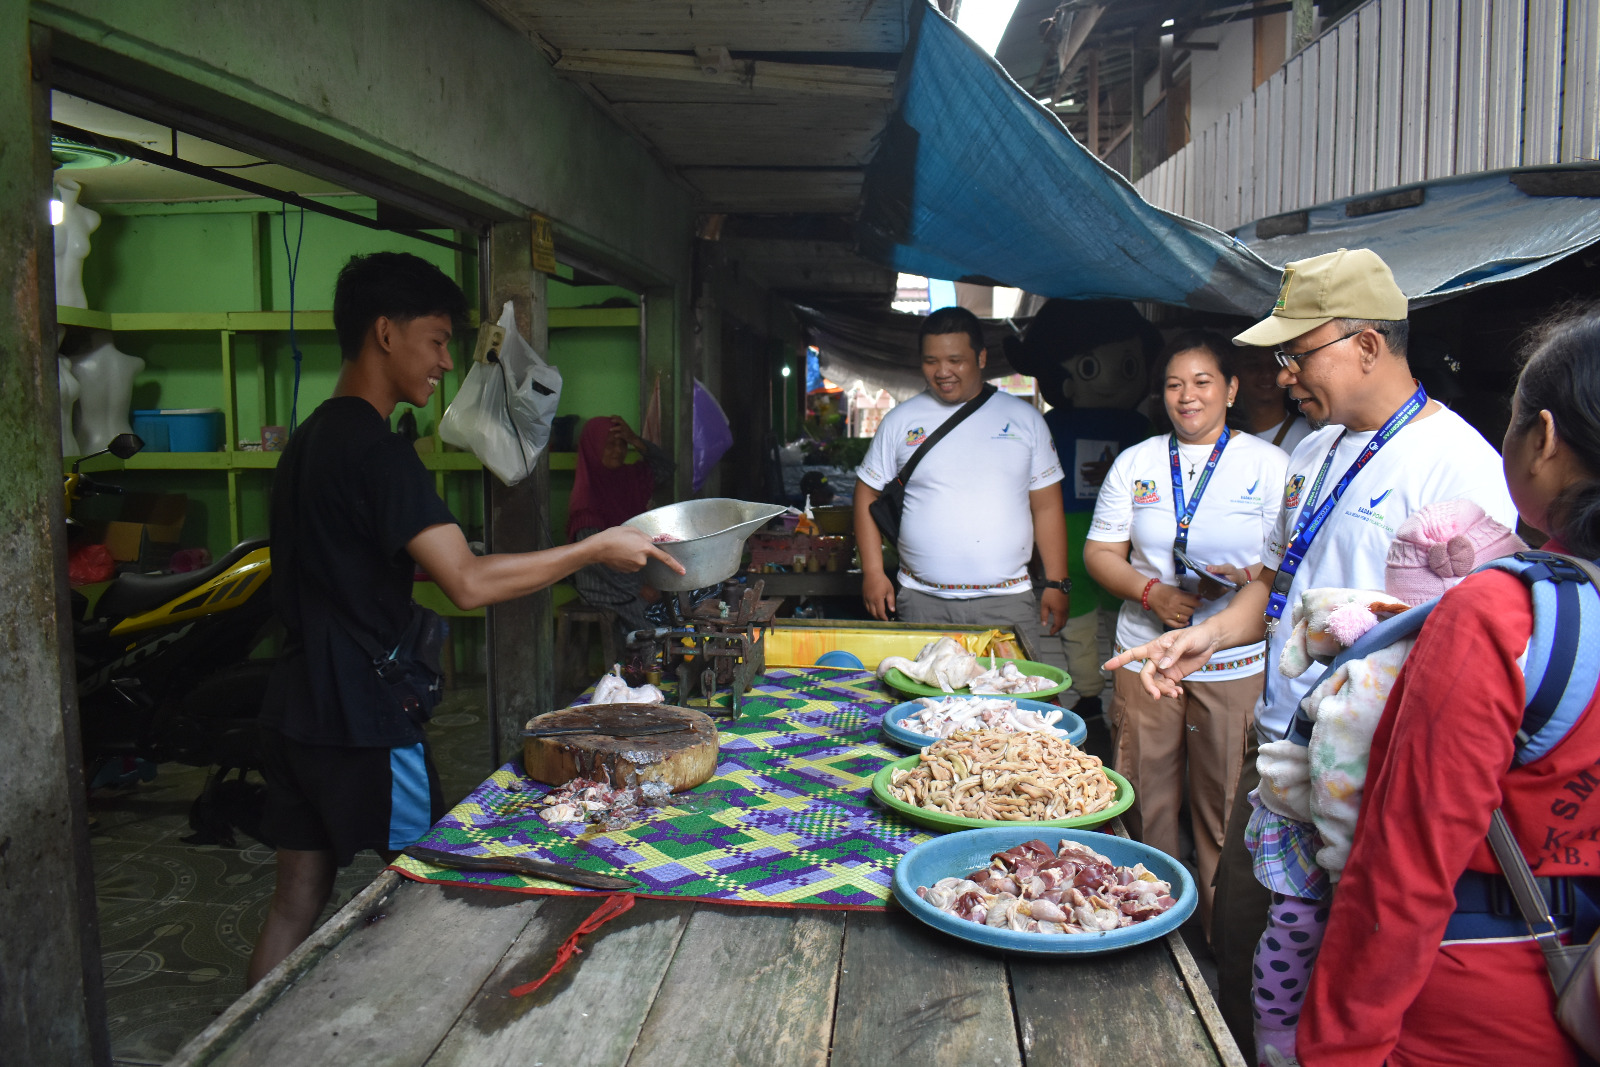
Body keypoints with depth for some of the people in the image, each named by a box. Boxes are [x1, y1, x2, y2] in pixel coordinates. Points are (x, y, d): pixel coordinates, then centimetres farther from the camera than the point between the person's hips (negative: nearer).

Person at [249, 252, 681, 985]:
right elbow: (469, 583, -26)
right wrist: (594, 550, -19)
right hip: (365, 724, -9)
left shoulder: (311, 439, 12)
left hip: (297, 711, 9)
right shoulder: (377, 450, -19)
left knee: (297, 897, 16)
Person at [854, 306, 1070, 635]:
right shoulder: (900, 421, 5)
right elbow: (868, 495, 8)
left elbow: (1046, 506, 6)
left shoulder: (1025, 419, 6)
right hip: (922, 601, 0)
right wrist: (873, 573, -1)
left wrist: (1056, 584, 1)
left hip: (1007, 603, 0)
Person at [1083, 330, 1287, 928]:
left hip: (1234, 664, -2)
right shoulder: (1136, 463, 10)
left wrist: (1243, 579, -20)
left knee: (1224, 806, 2)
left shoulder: (1268, 465, 3)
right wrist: (1151, 592, -9)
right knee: (1143, 801, 7)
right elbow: (1100, 553, 9)